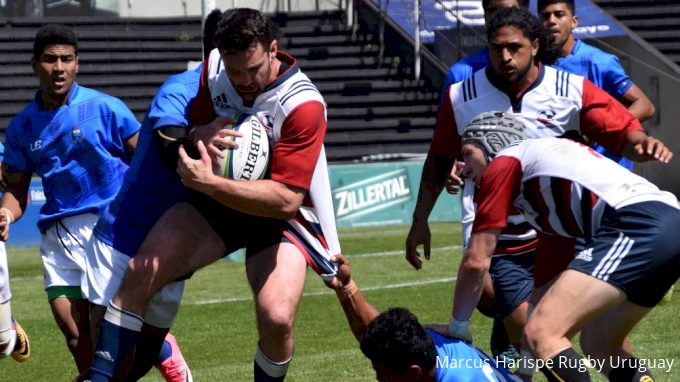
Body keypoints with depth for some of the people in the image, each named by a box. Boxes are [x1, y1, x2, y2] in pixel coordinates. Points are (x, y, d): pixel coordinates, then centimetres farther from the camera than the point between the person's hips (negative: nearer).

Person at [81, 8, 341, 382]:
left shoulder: (304, 105, -26)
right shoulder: (213, 68, -9)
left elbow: (286, 200, -30)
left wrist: (208, 183, -37)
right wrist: (198, 138, -21)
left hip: (281, 217, -4)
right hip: (217, 200, 4)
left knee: (276, 319, -27)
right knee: (140, 272, -15)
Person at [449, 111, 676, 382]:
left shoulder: (502, 163, 10)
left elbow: (476, 261, 10)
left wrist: (457, 328, 22)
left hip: (634, 224, -9)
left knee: (540, 334, -16)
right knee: (602, 346, 23)